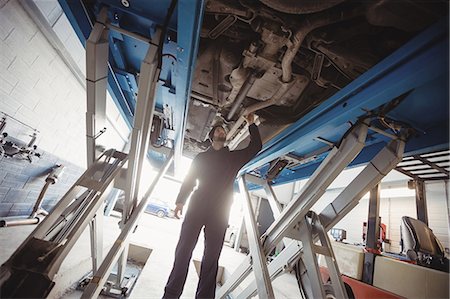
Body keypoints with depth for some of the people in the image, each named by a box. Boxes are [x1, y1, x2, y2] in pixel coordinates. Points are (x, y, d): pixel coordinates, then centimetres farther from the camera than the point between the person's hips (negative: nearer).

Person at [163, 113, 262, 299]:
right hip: (197, 205, 0)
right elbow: (189, 180, 13)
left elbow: (255, 146, 15)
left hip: (220, 210, 0)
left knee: (212, 254, 1)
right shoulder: (201, 157, 19)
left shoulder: (234, 157, 20)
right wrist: (180, 201, 2)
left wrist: (251, 124, 17)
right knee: (184, 248, -2)